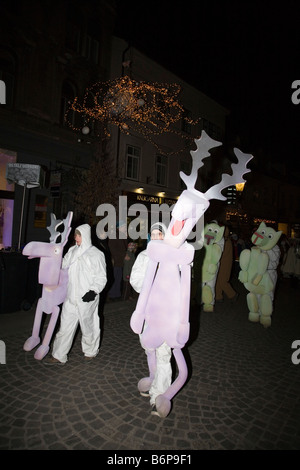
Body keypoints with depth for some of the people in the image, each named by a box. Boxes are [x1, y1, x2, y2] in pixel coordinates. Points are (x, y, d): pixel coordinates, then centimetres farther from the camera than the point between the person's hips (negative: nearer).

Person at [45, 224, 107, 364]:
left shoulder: (96, 254, -9)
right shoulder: (72, 251, 8)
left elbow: (101, 277, -8)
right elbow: (63, 265, 21)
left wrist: (94, 291, -20)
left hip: (86, 299, -5)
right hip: (71, 297, 5)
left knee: (88, 326, 10)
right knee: (65, 326, 10)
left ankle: (90, 351, 33)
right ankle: (59, 356, 24)